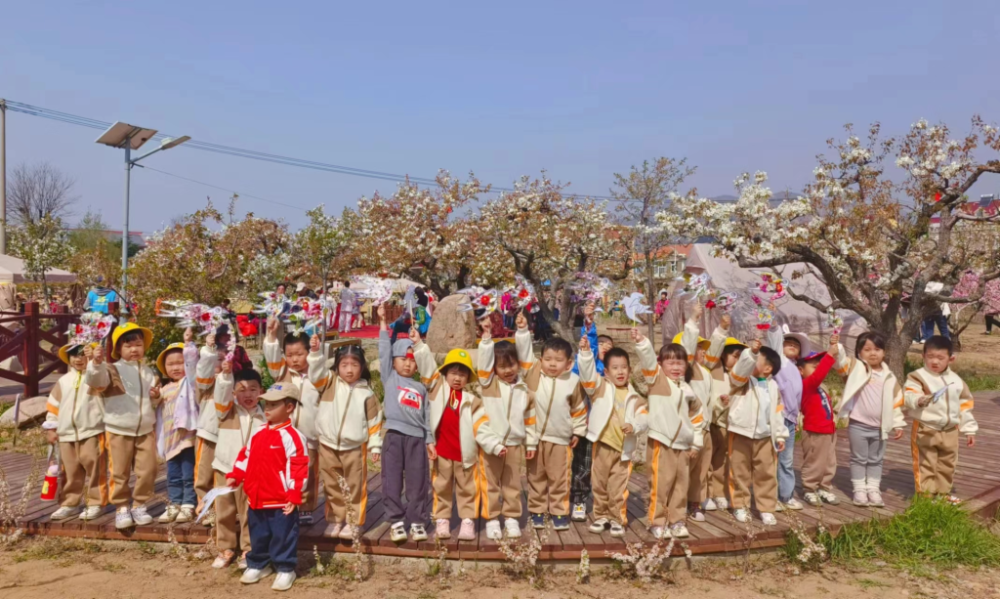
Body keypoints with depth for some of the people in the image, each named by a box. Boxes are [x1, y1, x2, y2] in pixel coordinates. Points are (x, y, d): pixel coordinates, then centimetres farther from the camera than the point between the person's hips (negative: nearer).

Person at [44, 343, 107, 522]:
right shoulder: (63, 381, 13)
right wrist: (50, 428, 12)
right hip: (67, 434, 5)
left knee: (94, 469, -2)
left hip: (92, 431, -5)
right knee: (70, 472, 12)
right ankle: (69, 504, 23)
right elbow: (53, 405, 17)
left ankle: (95, 503, 7)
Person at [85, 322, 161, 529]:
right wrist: (96, 363, -44)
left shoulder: (148, 372, 11)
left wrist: (156, 397, -2)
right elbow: (96, 381, -26)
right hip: (119, 431, -3)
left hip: (146, 430, 4)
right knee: (120, 473, 4)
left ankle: (139, 506, 18)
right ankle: (122, 508, 18)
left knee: (147, 471, 4)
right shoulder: (113, 370, -3)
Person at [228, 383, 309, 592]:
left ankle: (285, 569, 18)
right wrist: (234, 476, 8)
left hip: (282, 502, -7)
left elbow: (299, 467, -17)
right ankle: (258, 565, 36)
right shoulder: (257, 433, 7)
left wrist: (294, 495, -19)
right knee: (258, 536, 20)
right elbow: (246, 456, 18)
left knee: (283, 537, 4)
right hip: (256, 499, 7)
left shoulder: (292, 436, -16)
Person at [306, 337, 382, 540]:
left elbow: (374, 420, 1)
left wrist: (375, 445, 0)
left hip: (355, 447, -1)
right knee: (332, 486, 13)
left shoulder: (366, 392, -3)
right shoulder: (330, 383, -1)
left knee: (355, 487, 6)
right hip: (328, 446, 2)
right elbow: (316, 373, -20)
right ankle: (335, 520, 27)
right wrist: (315, 352, -34)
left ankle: (353, 523, 18)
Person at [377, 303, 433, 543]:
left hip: (417, 438, 2)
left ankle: (417, 522, 12)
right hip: (394, 435, -2)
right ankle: (396, 521, 10)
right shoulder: (390, 378, 8)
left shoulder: (421, 388, 16)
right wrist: (383, 322, -5)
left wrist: (429, 440, 10)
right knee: (392, 481, 1)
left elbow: (426, 416, 16)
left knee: (417, 483, 4)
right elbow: (384, 351, 0)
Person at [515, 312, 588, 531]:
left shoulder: (573, 381, -3)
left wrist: (578, 431, 11)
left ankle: (559, 512, 22)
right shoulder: (534, 374, -5)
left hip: (561, 439, 0)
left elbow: (579, 409, 8)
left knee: (559, 478, 8)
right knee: (536, 477, 12)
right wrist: (523, 331, -25)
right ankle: (537, 511, 24)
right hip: (534, 437, 0)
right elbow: (524, 351, -13)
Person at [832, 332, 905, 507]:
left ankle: (873, 489, 24)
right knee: (859, 458, 7)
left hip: (879, 427, 3)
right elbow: (840, 360, -19)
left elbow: (896, 402, 9)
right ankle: (859, 490, 15)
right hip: (858, 425, -3)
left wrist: (898, 424, 7)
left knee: (876, 460, 14)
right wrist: (836, 347, -37)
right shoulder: (856, 368, -4)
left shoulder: (889, 377, 5)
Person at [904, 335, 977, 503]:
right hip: (925, 430, -5)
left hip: (950, 431, 6)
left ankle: (943, 493, 33)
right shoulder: (918, 376, -11)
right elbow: (909, 395, -27)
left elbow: (965, 406, 13)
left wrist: (969, 430, 13)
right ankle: (925, 495, 9)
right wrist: (919, 400, -49)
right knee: (926, 465, 1)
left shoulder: (956, 381, 7)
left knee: (947, 465, 18)